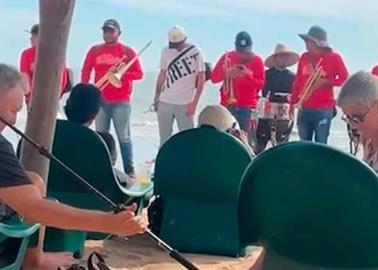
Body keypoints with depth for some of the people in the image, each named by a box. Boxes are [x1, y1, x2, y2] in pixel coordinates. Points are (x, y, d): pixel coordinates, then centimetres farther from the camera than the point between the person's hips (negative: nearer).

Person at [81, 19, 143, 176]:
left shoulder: (127, 51, 3)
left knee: (124, 136, -2)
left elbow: (139, 74, 0)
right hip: (100, 101, 3)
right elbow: (85, 72, 12)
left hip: (121, 101, -3)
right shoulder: (95, 50, 10)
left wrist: (123, 75, -17)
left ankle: (129, 170, 0)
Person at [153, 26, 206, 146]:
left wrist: (194, 103, -11)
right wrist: (156, 97, 11)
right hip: (165, 102, 4)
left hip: (185, 104, -4)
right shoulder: (166, 52, 5)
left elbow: (201, 80, -7)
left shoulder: (195, 52, -7)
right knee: (164, 136, 12)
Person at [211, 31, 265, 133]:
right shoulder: (227, 57, 5)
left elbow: (261, 84, -1)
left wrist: (247, 75, -16)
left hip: (247, 106, -1)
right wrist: (226, 72, -17)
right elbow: (214, 78, 2)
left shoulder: (257, 60, 3)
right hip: (228, 105, 1)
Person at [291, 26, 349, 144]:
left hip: (324, 109, -4)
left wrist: (326, 82, -15)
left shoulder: (334, 57, -4)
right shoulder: (304, 57, 8)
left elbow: (345, 79, -2)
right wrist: (293, 102, 10)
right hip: (304, 108, 4)